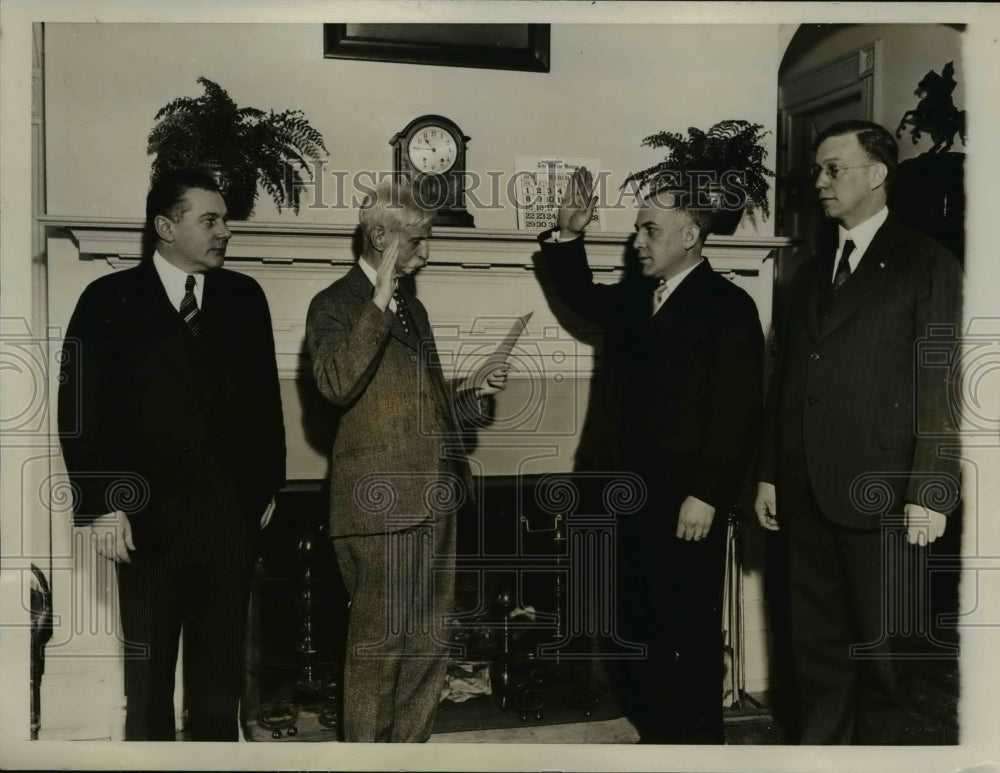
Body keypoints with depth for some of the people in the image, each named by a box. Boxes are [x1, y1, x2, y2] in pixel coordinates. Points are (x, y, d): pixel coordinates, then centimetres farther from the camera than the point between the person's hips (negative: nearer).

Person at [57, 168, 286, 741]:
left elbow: (265, 397, 10)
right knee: (148, 671, 12)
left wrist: (269, 484, 8)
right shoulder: (110, 299, 0)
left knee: (222, 672, 13)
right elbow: (81, 409, -3)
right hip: (148, 513, -2)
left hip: (232, 511, 2)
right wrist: (101, 505, -8)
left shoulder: (245, 296, 8)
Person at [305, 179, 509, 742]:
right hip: (382, 501, -7)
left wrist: (475, 390, 8)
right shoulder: (334, 304, -5)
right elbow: (337, 384, -24)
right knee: (378, 644, 2)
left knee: (430, 643, 14)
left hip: (434, 495, 8)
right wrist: (380, 300, -22)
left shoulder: (412, 306, 18)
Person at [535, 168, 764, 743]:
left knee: (692, 632, 4)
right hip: (637, 496, 8)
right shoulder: (636, 299, 13)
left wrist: (706, 496, -20)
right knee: (637, 631, 14)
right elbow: (580, 295, 29)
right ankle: (659, 732, 30)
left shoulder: (727, 306, -10)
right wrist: (568, 234, 11)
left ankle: (699, 739, 20)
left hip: (690, 503, -7)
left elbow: (738, 411, -16)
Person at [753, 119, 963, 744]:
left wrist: (931, 492, -13)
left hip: (879, 493, -5)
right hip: (806, 492, 5)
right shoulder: (810, 273, 16)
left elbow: (940, 386, -8)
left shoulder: (926, 265, -1)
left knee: (880, 647, 6)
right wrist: (770, 473, 12)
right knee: (816, 644, 12)